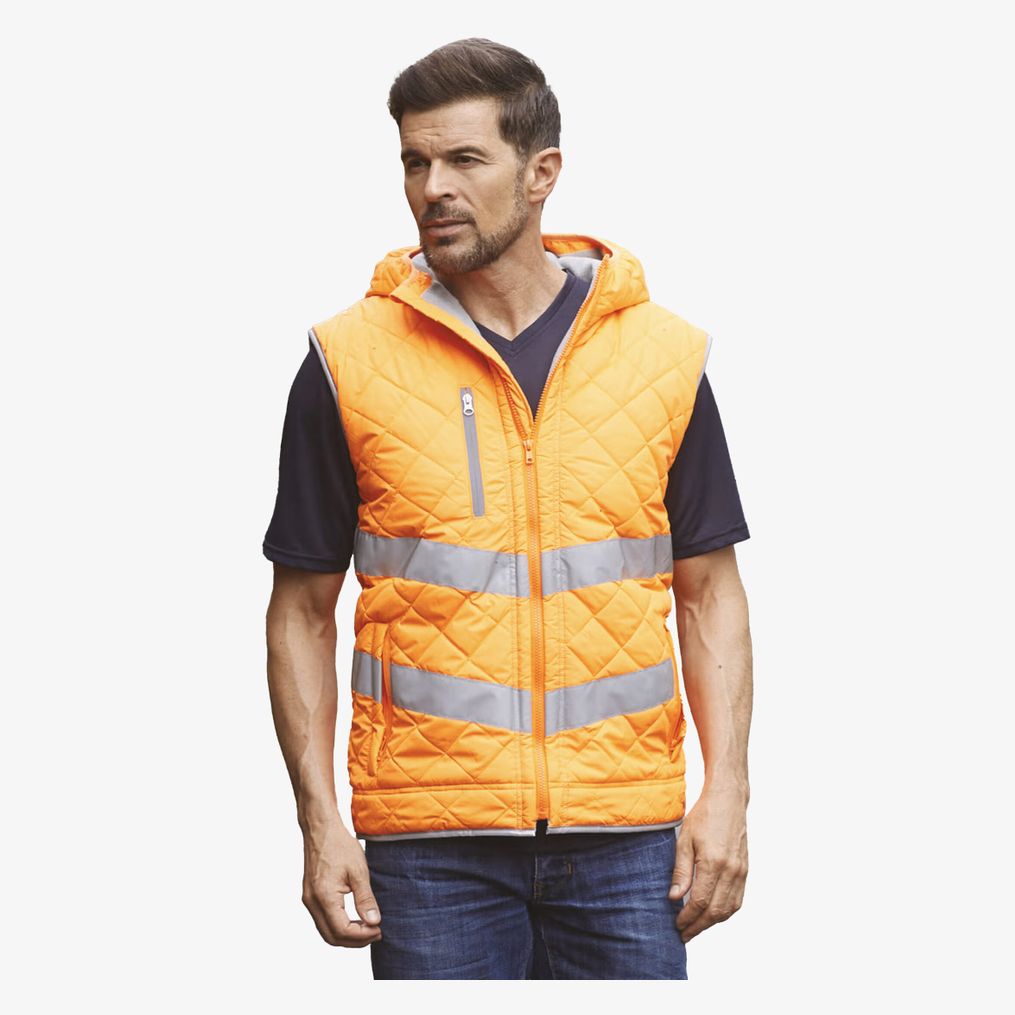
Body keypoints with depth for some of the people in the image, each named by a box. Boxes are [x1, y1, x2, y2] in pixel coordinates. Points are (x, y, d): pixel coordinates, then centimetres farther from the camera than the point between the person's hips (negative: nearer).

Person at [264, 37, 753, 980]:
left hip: (626, 831, 1)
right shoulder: (347, 362, 2)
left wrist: (725, 793, -1)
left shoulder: (664, 354, 5)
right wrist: (319, 822, -3)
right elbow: (303, 609, 5)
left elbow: (710, 592, 10)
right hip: (427, 837, -1)